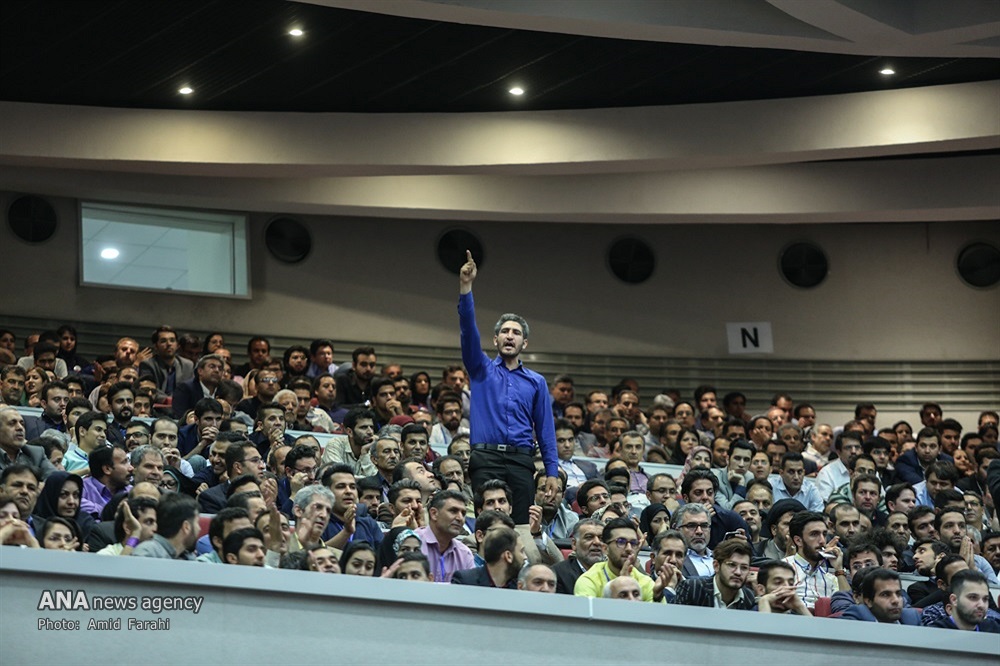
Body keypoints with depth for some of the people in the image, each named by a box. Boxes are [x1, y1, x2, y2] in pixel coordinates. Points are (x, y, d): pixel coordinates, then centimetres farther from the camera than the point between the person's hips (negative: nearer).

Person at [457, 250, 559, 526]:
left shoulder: (536, 381, 16)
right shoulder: (482, 370, 13)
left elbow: (545, 427, 12)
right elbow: (468, 329, -1)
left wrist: (552, 472, 3)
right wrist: (465, 287, -13)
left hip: (521, 461, 1)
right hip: (486, 458, -1)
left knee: (520, 526, -3)